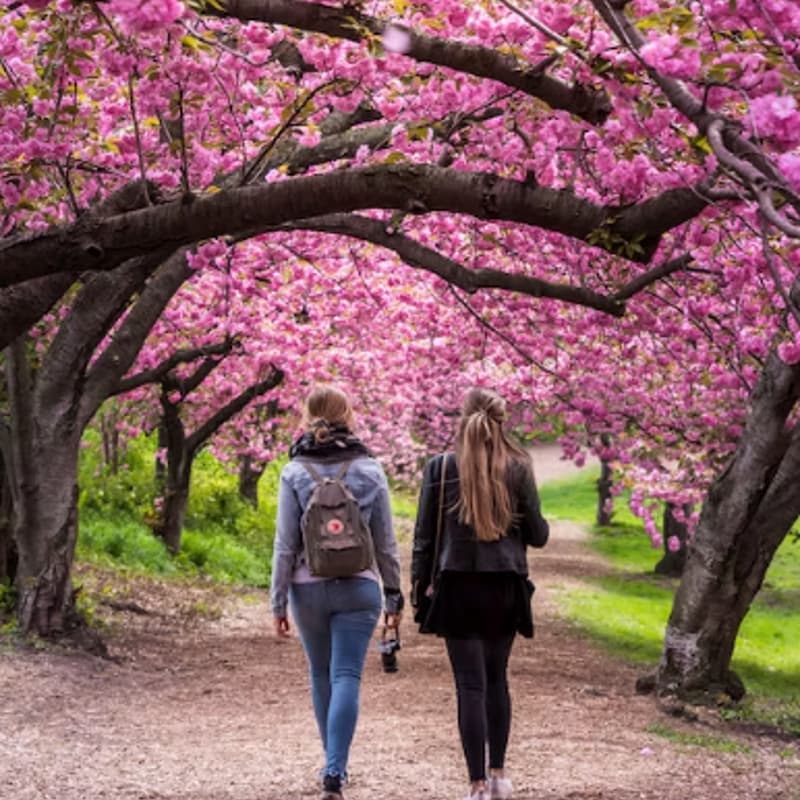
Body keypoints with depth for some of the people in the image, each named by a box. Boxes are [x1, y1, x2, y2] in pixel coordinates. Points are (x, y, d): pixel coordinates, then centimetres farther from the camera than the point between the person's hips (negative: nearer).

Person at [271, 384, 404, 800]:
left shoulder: (294, 472, -4)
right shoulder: (369, 470, -1)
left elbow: (285, 544, -5)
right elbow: (386, 542, 1)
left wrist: (278, 602, 1)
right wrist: (393, 595, 10)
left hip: (309, 589, 1)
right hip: (358, 587, 0)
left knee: (321, 676, 17)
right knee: (347, 677, -4)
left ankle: (334, 765, 28)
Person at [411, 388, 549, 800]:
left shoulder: (440, 467, -5)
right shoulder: (518, 469, -3)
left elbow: (425, 534, -2)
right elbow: (537, 535, 1)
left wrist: (420, 582, 8)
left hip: (458, 587, -2)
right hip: (505, 586, 2)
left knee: (471, 685, 0)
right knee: (496, 679, 18)